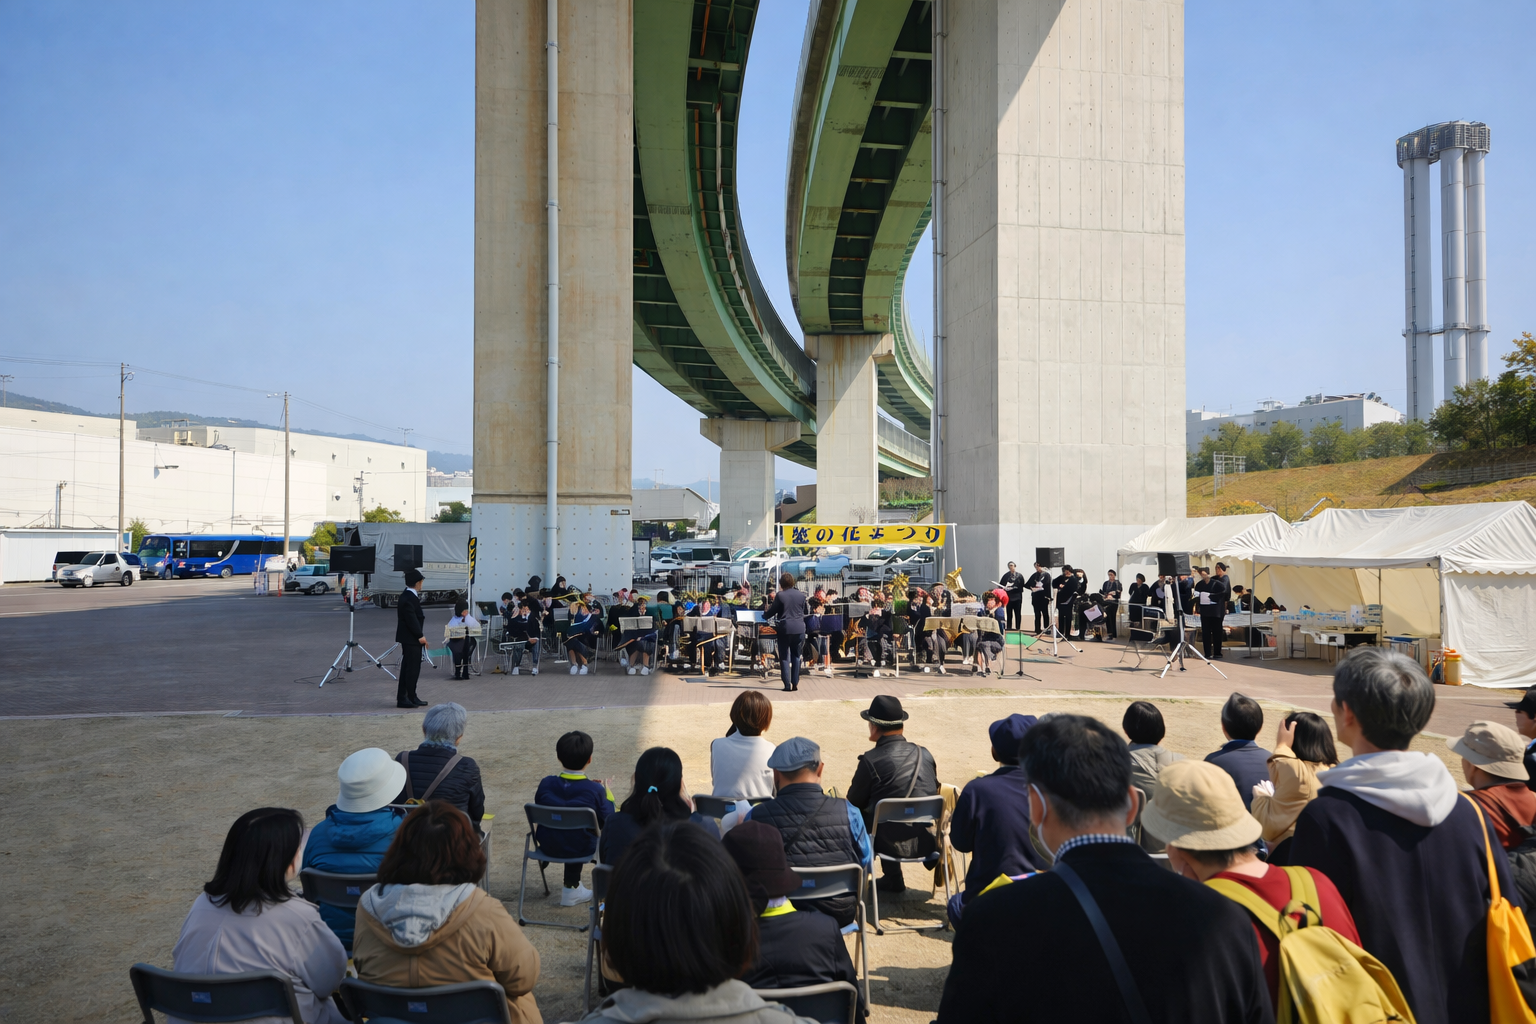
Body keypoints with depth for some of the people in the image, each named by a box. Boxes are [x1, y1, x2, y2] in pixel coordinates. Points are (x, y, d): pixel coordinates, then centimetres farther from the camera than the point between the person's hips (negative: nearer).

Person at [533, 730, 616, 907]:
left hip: (548, 846, 3)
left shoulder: (546, 783, -14)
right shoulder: (595, 790, -22)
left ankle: (572, 887, 35)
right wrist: (608, 797, 2)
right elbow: (607, 822, -11)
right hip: (583, 849, -3)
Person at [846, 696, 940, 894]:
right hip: (926, 840, 5)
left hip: (892, 844, -5)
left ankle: (893, 878, 28)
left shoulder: (871, 760, -15)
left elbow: (854, 803, -2)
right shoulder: (925, 755, -1)